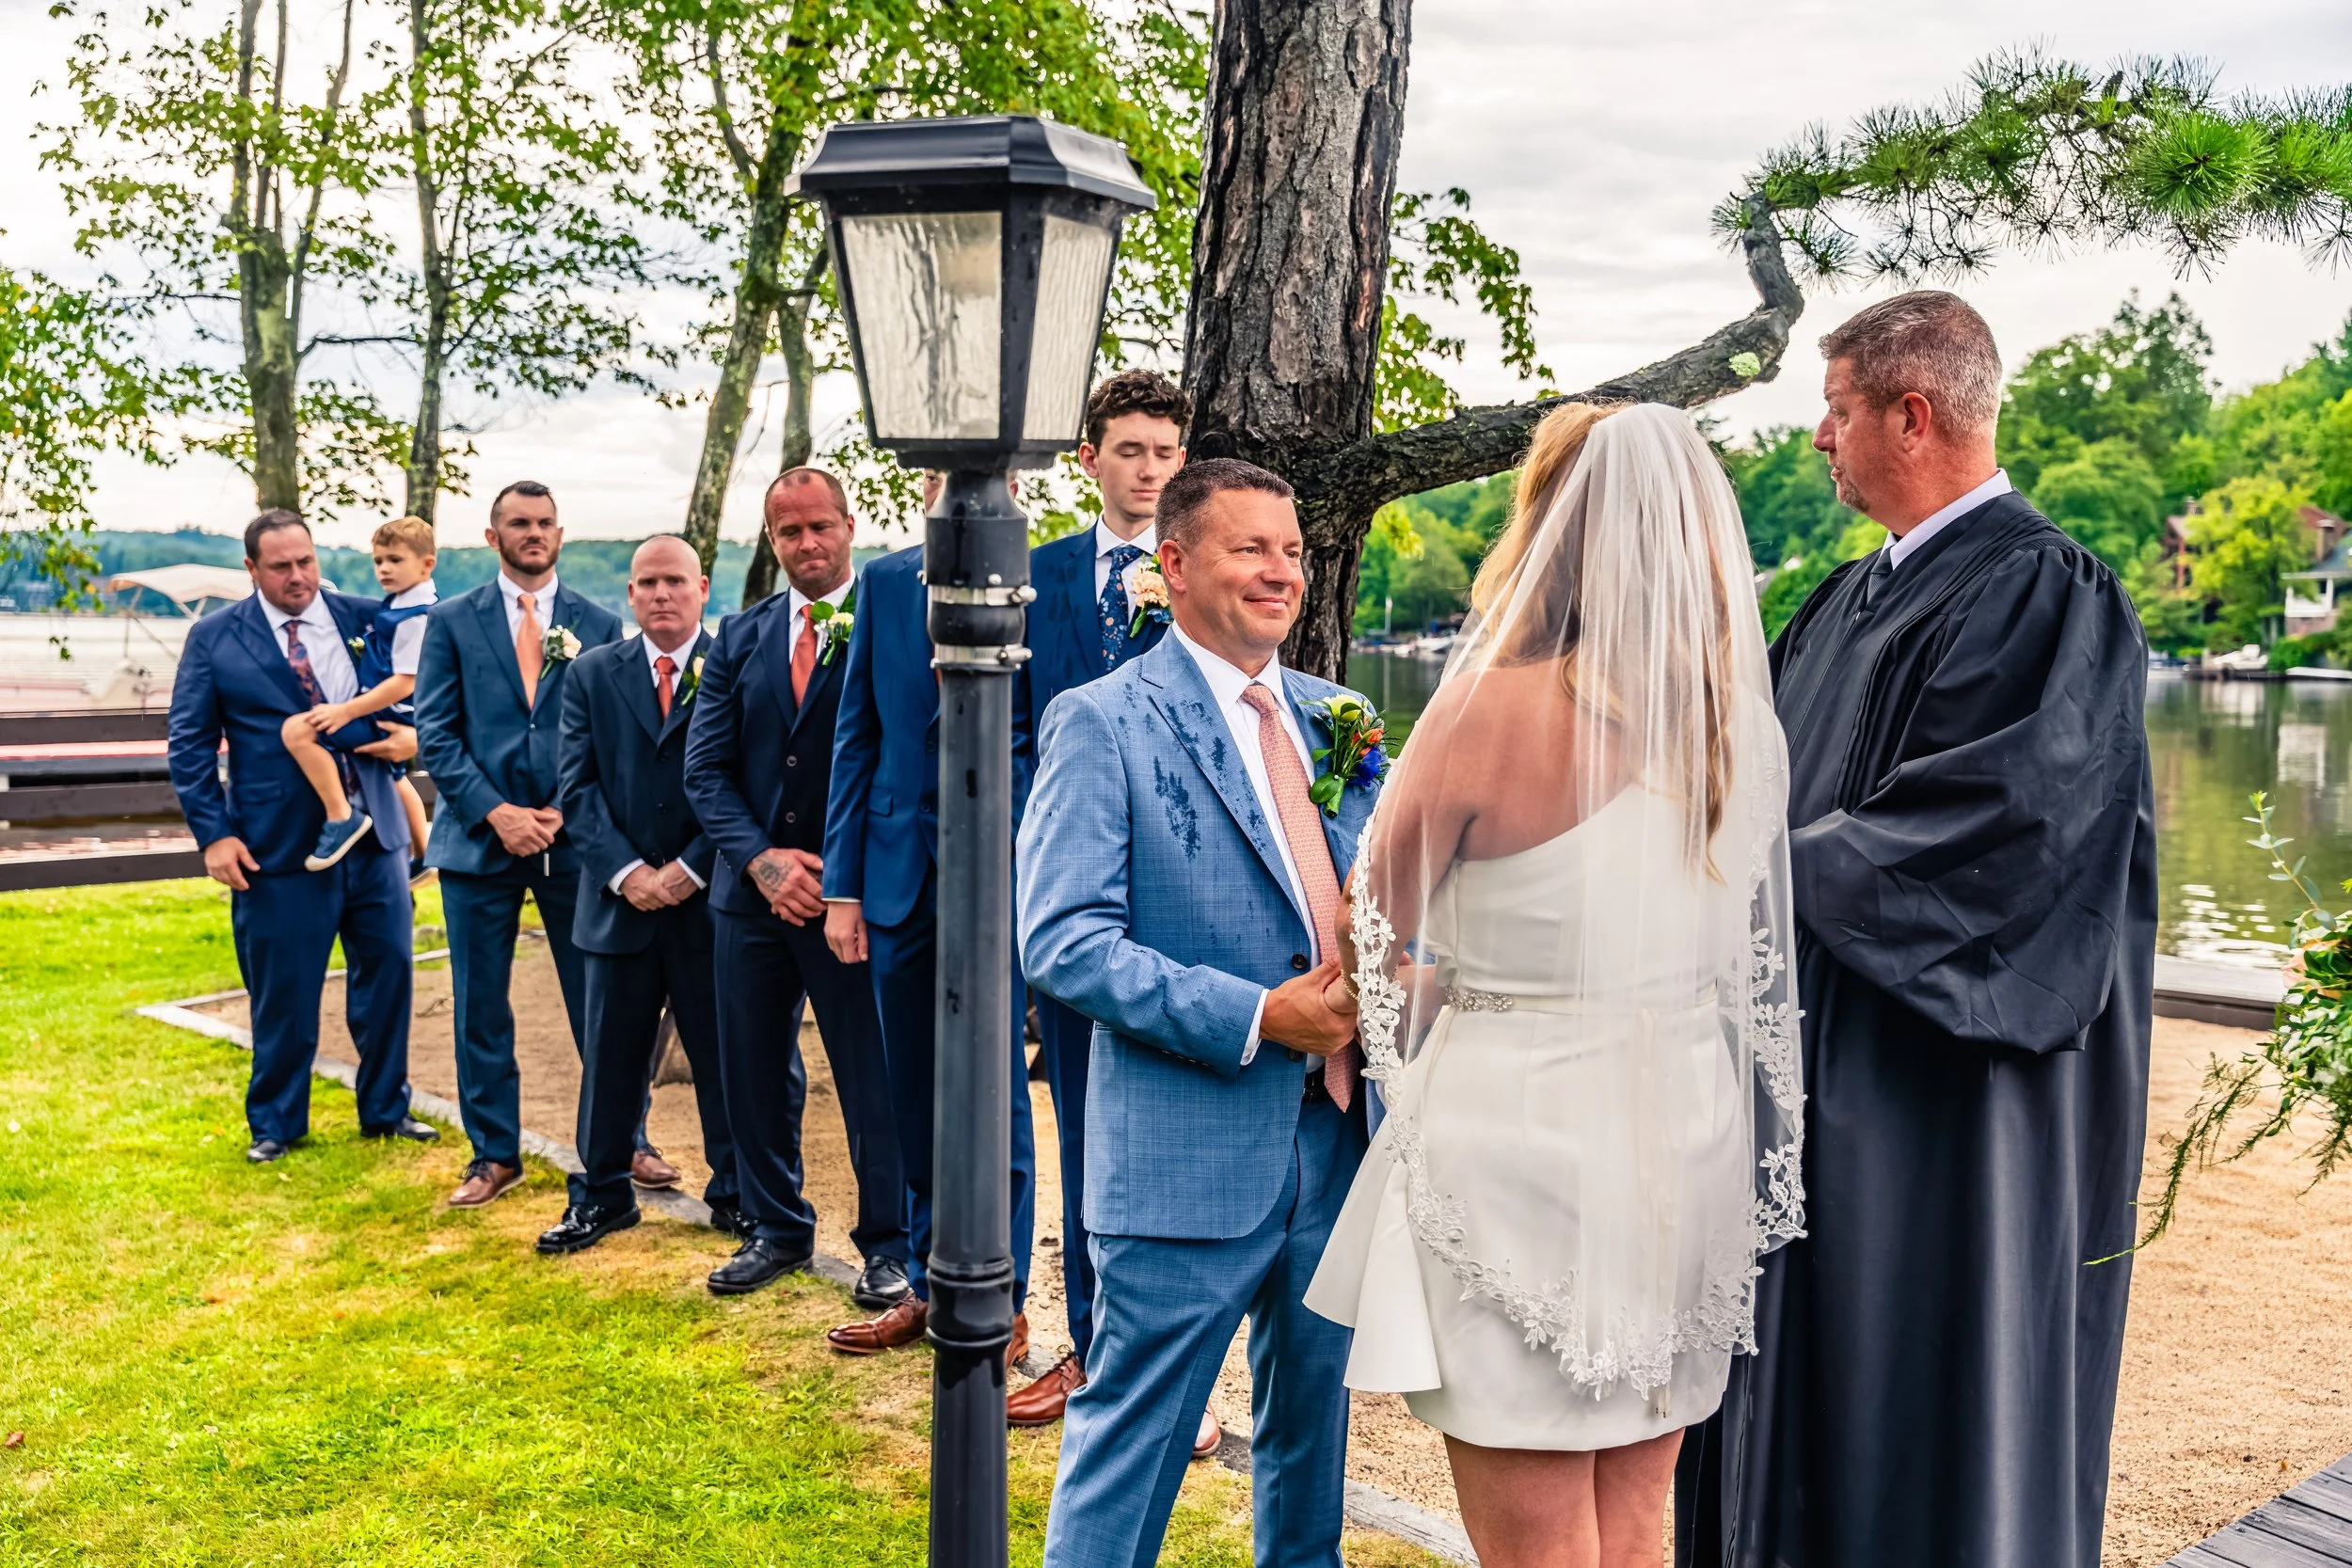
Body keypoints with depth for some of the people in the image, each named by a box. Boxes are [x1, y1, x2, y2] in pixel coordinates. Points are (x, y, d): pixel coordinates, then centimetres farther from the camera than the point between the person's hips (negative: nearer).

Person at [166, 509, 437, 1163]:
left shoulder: (365, 618, 5)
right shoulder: (214, 637, 1)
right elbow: (189, 743, 1)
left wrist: (415, 735, -10)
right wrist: (213, 834, -7)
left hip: (374, 835, 2)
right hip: (278, 845, -2)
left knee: (387, 971, 9)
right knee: (283, 993, 6)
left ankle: (385, 1110, 26)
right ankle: (275, 1124, 26)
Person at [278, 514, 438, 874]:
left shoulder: (415, 617, -22)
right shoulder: (399, 605, 8)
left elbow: (405, 683, -27)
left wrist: (345, 711, -27)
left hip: (388, 717, -11)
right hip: (393, 718, 11)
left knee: (297, 729, -23)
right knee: (396, 778, 31)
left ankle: (342, 817, -15)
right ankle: (420, 855, 48)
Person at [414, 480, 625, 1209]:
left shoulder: (599, 625, 6)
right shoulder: (451, 621, 6)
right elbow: (434, 732, 0)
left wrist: (564, 811, -8)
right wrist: (495, 811, -11)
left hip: (575, 839, 0)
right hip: (478, 841, 1)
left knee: (600, 1002, 3)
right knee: (481, 1009, 7)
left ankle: (624, 1142, 16)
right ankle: (494, 1154, 20)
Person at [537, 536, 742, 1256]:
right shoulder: (592, 673, 8)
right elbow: (576, 786, 1)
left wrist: (692, 868, -13)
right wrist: (627, 871, -11)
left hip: (711, 900, -2)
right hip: (620, 901, 3)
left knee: (726, 1056, 7)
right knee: (609, 1056, 11)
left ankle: (737, 1194, 22)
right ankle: (601, 1194, 26)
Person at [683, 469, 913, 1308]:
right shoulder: (741, 635, 9)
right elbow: (706, 766, 6)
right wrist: (761, 858, -9)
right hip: (752, 890, 5)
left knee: (874, 1074, 3)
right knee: (754, 1071, 14)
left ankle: (888, 1244, 19)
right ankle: (777, 1228, 32)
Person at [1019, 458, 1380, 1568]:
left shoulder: (1333, 718, 10)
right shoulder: (1101, 723, -9)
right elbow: (1062, 943, -16)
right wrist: (1253, 1016, -21)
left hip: (1335, 1139, 6)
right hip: (1186, 1153, -6)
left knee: (1310, 1423, 22)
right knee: (1130, 1445, 4)